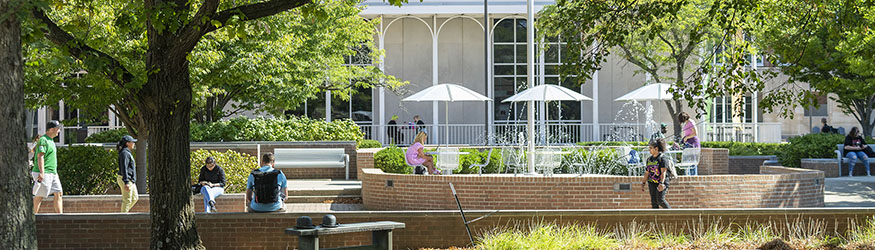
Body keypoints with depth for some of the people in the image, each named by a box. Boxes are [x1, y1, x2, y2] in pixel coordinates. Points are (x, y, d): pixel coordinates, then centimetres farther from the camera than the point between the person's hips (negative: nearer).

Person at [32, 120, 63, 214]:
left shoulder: (51, 141, 19)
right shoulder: (43, 140, -12)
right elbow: (40, 157, -20)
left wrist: (56, 173, 24)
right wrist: (42, 173, -27)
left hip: (53, 174, 10)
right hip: (44, 174, -10)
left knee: (59, 193, 3)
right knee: (39, 196, -6)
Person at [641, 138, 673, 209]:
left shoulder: (662, 158, -9)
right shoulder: (649, 159, 13)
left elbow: (663, 172, -17)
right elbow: (647, 172, 17)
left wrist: (661, 183, -27)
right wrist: (643, 183, 14)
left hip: (662, 182, -7)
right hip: (652, 183, 7)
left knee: (660, 200, -14)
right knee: (654, 202, 2)